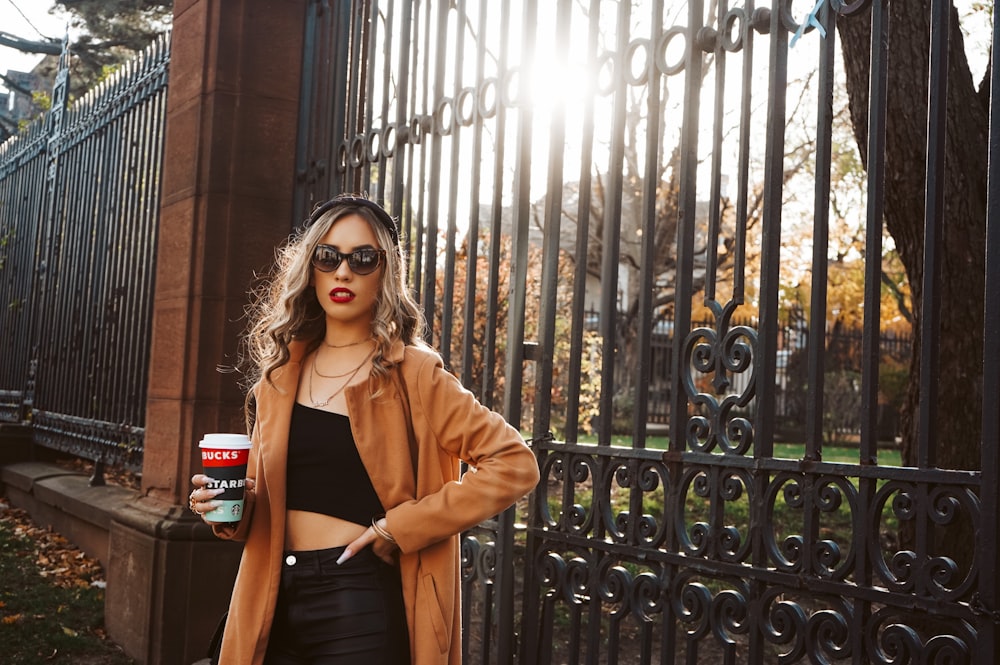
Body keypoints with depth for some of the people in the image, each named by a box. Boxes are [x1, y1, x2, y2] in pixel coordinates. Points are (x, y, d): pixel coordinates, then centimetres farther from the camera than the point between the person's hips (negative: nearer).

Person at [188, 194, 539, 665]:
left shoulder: (411, 376, -7)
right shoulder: (280, 375, 8)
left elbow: (515, 463, -13)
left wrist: (402, 525, -14)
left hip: (362, 604, -5)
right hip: (277, 602, 5)